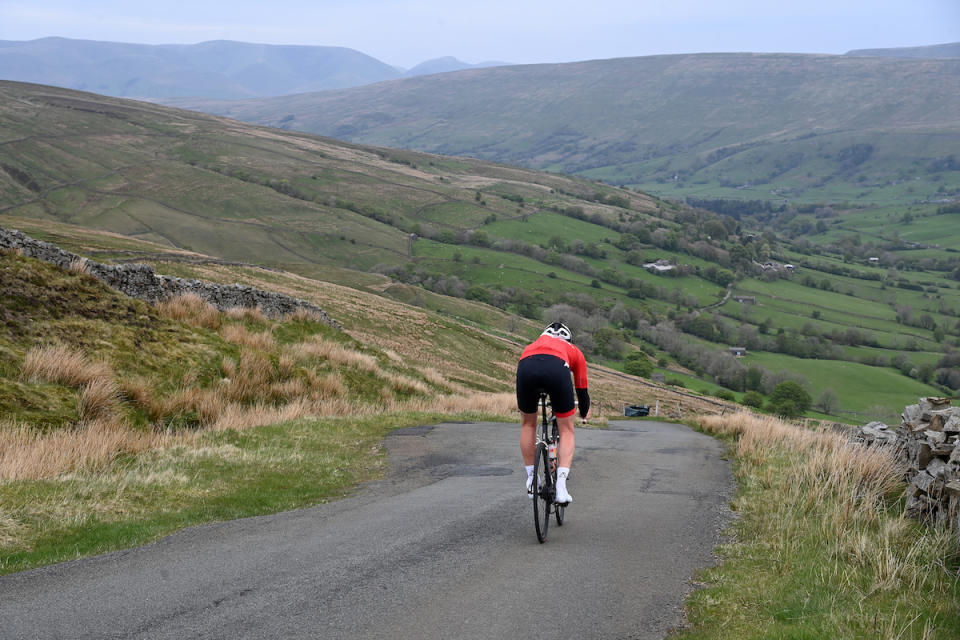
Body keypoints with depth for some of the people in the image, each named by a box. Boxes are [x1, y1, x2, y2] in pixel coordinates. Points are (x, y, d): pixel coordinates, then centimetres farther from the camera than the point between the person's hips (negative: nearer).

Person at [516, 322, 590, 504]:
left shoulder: (532, 345, 45)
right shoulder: (574, 351, 40)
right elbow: (581, 388, 45)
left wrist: (520, 406, 71)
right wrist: (584, 412, 64)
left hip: (526, 368, 2)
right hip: (557, 369, -2)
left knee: (528, 424, 27)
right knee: (566, 430, 15)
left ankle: (531, 480, 27)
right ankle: (561, 486, 2)